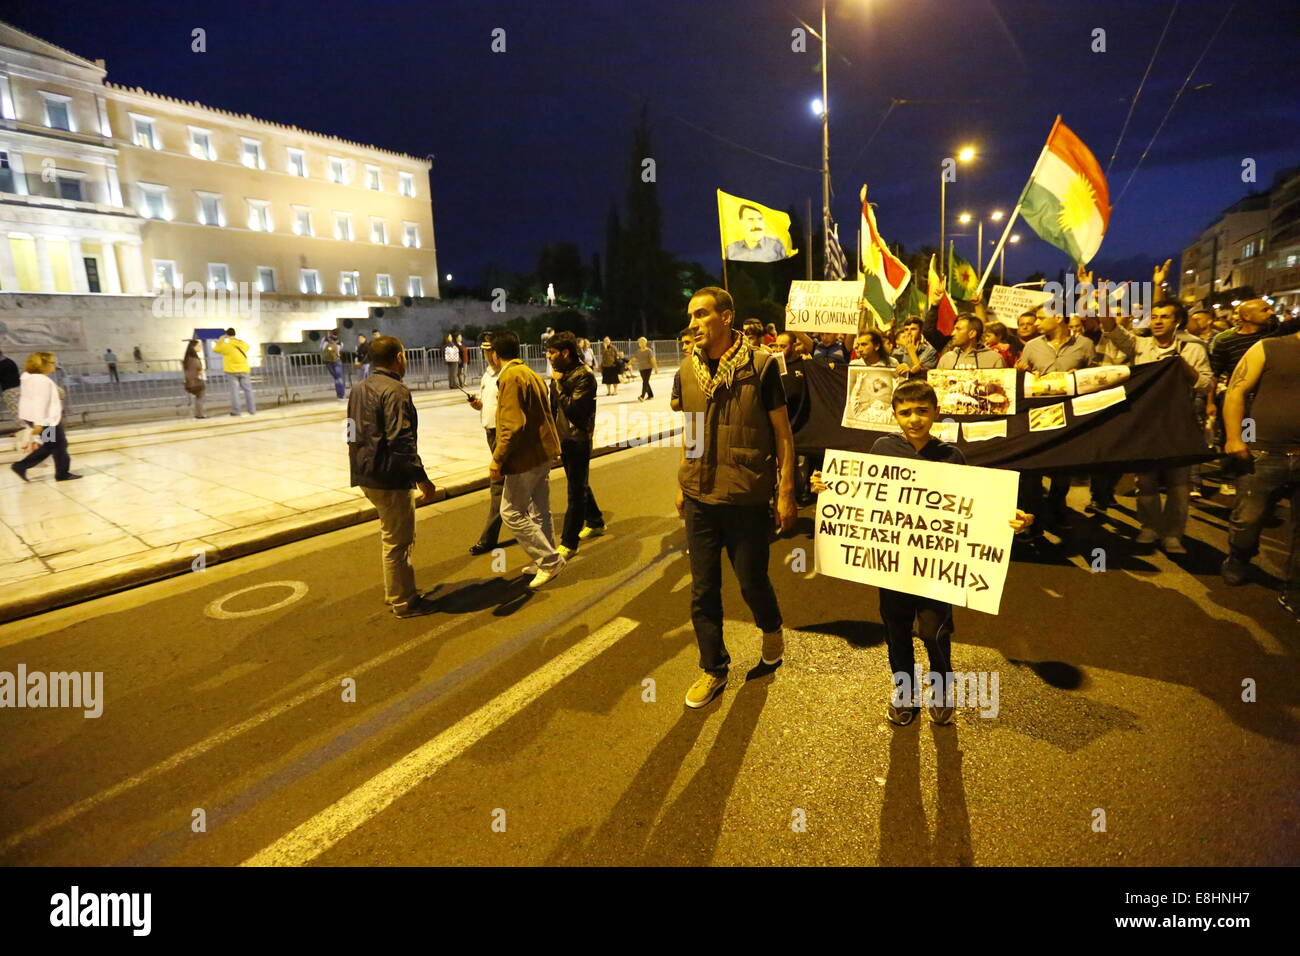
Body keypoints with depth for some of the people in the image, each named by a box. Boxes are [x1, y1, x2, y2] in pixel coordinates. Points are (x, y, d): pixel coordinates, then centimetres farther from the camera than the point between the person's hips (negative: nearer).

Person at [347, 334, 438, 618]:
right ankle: (404, 602, 14)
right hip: (389, 478, -10)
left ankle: (395, 592, 33)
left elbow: (355, 434, 18)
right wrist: (422, 478, -21)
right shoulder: (395, 391, -17)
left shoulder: (359, 388, 12)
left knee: (394, 536, 22)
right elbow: (401, 441, -24)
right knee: (397, 541, 2)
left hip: (366, 475, 10)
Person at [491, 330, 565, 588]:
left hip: (526, 456, -10)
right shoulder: (532, 374, 14)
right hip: (543, 453, 10)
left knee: (512, 512, -2)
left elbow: (513, 424, -22)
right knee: (539, 511, 16)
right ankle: (545, 562, 25)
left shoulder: (511, 377, -15)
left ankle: (550, 559, 1)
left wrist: (498, 459, -18)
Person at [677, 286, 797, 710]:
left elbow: (782, 432, -5)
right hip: (700, 499, 4)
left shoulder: (761, 366, -8)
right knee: (703, 590, 10)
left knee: (752, 581, 11)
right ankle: (713, 669, 28)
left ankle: (771, 629, 44)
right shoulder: (688, 371, 5)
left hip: (747, 499, -4)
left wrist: (786, 492, -7)